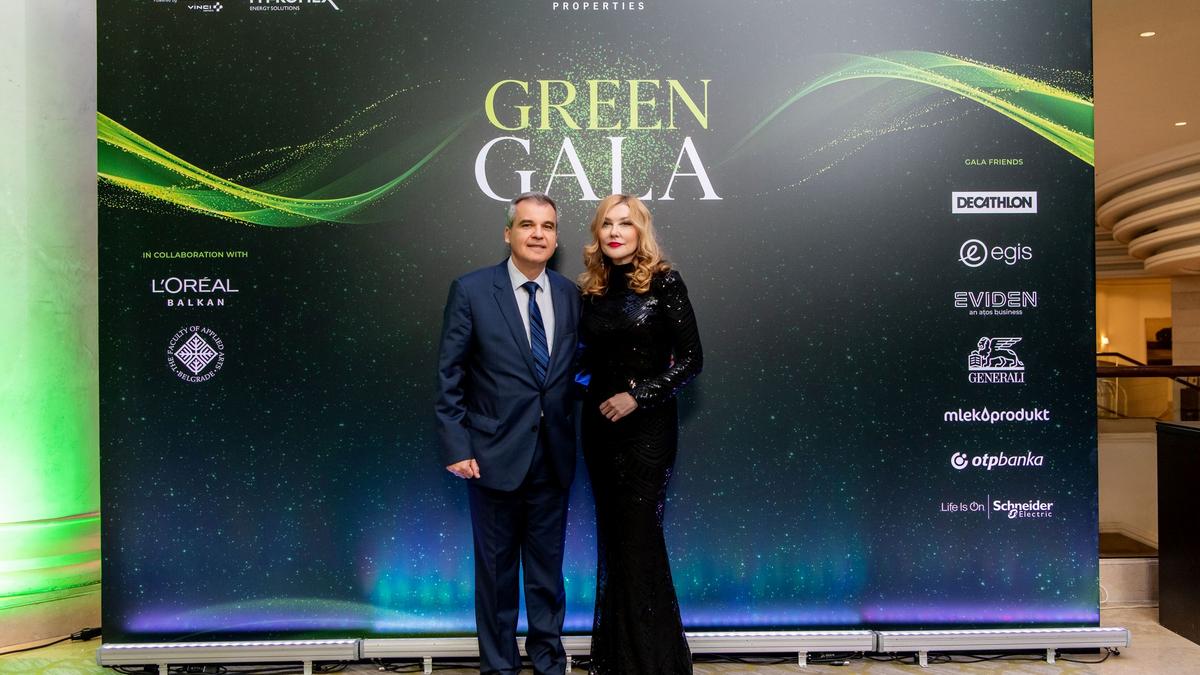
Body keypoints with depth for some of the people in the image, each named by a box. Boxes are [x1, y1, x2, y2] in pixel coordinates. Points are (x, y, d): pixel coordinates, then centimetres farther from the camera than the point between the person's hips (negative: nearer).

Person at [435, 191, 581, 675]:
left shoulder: (569, 294, 3)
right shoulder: (471, 290, -7)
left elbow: (573, 369, 9)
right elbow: (449, 376, -6)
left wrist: (572, 439, 4)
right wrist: (456, 447, -10)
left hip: (553, 455, 3)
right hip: (495, 453, -3)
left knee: (547, 564, 16)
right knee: (496, 566, 12)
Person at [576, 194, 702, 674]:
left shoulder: (664, 282, -7)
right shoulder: (591, 290, 7)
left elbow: (690, 359, -10)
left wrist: (638, 395, -16)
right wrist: (592, 393, 0)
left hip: (647, 425, -5)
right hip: (599, 423, 5)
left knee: (638, 540, -1)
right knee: (613, 539, 12)